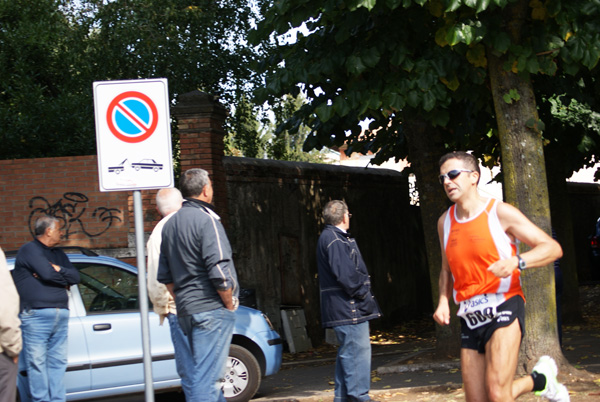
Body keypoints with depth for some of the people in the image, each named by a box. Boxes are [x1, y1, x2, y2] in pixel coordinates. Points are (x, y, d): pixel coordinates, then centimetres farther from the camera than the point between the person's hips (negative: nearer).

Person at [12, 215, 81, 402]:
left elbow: (75, 276, 9)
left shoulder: (58, 254, 22)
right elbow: (47, 274, -16)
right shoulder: (29, 250, -3)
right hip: (36, 315, -7)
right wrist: (64, 277, 3)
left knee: (58, 362, 5)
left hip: (60, 315, 7)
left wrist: (57, 269, -6)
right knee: (37, 362, -6)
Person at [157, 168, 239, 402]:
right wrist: (230, 304, -8)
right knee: (207, 376, -10)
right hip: (212, 309, -9)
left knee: (208, 372, 18)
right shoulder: (206, 219, -12)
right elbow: (219, 271, -19)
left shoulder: (170, 225, 14)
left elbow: (164, 275, 18)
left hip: (186, 312, 9)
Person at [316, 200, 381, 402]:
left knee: (348, 352, 14)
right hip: (349, 308, -11)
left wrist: (363, 293, 13)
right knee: (357, 350, -11)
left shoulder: (331, 237, 20)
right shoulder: (334, 239, -14)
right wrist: (363, 294, -11)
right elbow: (345, 274, -21)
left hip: (343, 308, 11)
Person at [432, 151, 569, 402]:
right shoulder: (445, 222, 13)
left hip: (503, 308, -6)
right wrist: (443, 301, 6)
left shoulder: (500, 213, -4)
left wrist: (516, 262, -24)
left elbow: (553, 248, -7)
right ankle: (539, 380, 23)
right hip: (470, 318, 6)